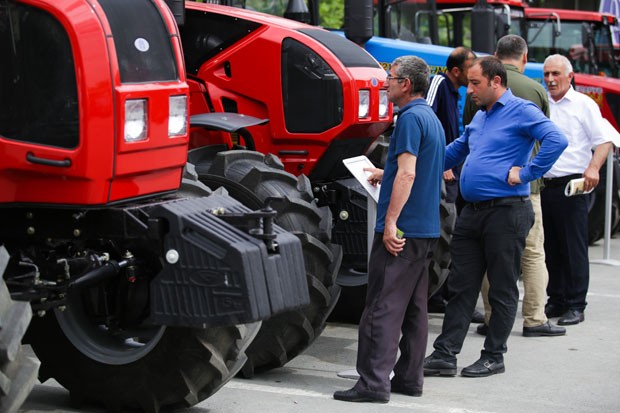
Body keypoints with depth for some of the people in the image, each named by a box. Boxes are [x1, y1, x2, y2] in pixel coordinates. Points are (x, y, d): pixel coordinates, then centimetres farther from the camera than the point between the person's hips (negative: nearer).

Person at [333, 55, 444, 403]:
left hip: (402, 231, -10)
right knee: (414, 309, 12)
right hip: (426, 230, 10)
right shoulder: (432, 119, 17)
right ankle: (410, 378, 17)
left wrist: (391, 223, -24)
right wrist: (385, 176, 33)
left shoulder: (411, 118, -13)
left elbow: (407, 173, -22)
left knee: (383, 308, -8)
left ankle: (374, 382, -9)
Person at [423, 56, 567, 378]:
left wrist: (526, 173, -19)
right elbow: (456, 150, 34)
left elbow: (557, 141, -21)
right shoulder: (479, 117, 19)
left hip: (506, 211, -8)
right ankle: (445, 354, 9)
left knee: (502, 289, 3)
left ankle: (493, 357, 12)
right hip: (472, 212, 8)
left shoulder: (521, 111, -7)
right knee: (461, 286, 7)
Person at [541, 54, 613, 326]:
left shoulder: (584, 105, 2)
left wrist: (593, 168, -18)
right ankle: (556, 301, 17)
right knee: (550, 248, 8)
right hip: (542, 185, 5)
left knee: (574, 249, -4)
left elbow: (604, 142, -2)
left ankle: (575, 306, -1)